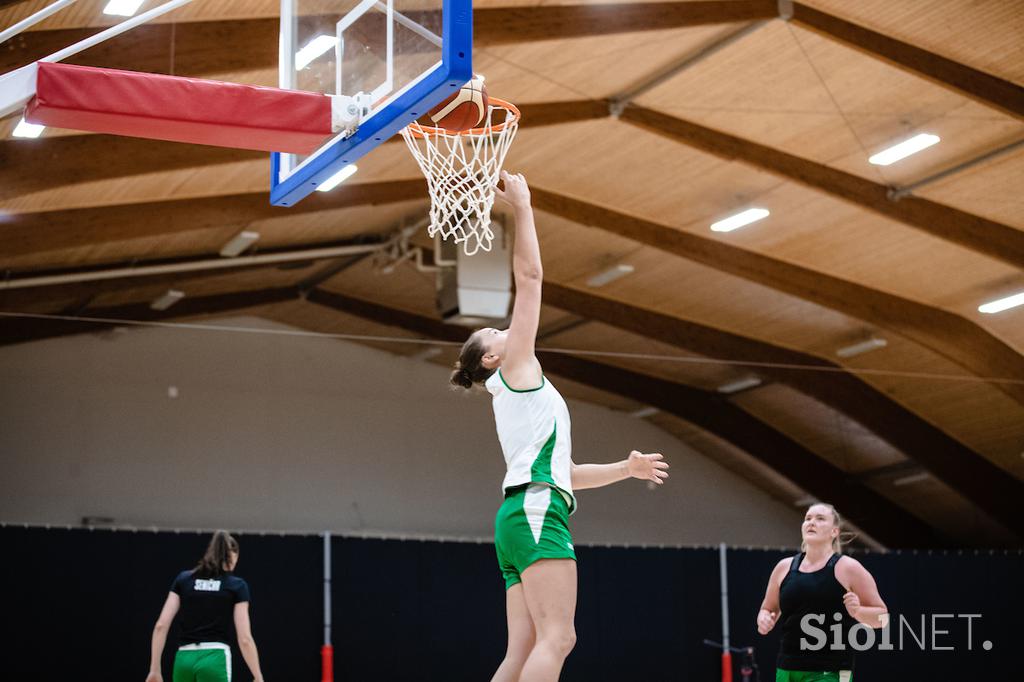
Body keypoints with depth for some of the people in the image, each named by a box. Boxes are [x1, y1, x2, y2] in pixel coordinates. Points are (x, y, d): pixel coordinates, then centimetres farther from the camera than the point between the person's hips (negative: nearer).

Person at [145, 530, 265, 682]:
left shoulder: (183, 579, 10)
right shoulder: (237, 586, 2)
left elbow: (161, 626, 3)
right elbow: (245, 639, -4)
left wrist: (155, 669, 6)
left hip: (184, 659, 4)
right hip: (215, 660, -4)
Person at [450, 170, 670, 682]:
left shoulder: (517, 395, 31)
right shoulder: (513, 370, 7)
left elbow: (563, 472, 32)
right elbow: (529, 277, 2)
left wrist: (626, 469, 26)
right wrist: (522, 209, 8)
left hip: (524, 518, 9)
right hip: (535, 510, -9)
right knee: (557, 639, -21)